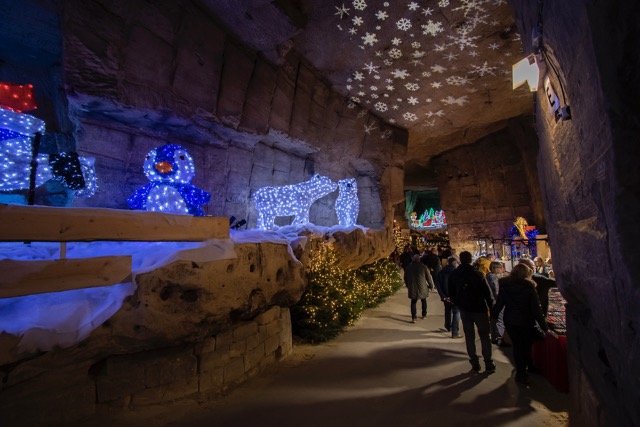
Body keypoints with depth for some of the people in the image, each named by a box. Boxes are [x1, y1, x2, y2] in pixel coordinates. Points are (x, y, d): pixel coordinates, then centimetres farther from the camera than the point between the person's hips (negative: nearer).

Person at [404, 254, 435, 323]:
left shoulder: (408, 267, 1)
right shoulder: (423, 266, -8)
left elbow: (405, 278, 9)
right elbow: (428, 277, -3)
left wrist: (408, 285, 22)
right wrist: (431, 285, 10)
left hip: (412, 288, 1)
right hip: (422, 287, -1)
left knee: (413, 302, 7)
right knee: (423, 301, 20)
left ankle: (413, 317, -3)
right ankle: (424, 315, 31)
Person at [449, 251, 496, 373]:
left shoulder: (454, 275, -4)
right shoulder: (478, 274, -16)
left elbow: (451, 293, 4)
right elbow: (487, 293, -13)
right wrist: (492, 308, -2)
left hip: (464, 309, 3)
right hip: (479, 309, -2)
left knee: (469, 336, 11)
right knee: (484, 336, 11)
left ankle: (475, 364, 14)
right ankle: (488, 364, 14)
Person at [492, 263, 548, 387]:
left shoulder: (504, 286, -8)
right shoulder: (529, 288, -15)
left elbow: (499, 304, -4)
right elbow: (536, 309, -13)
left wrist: (493, 315, 10)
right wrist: (544, 327, -4)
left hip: (510, 322, 2)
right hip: (526, 323, -2)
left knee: (517, 347, 14)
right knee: (527, 347, 16)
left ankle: (521, 373, 19)